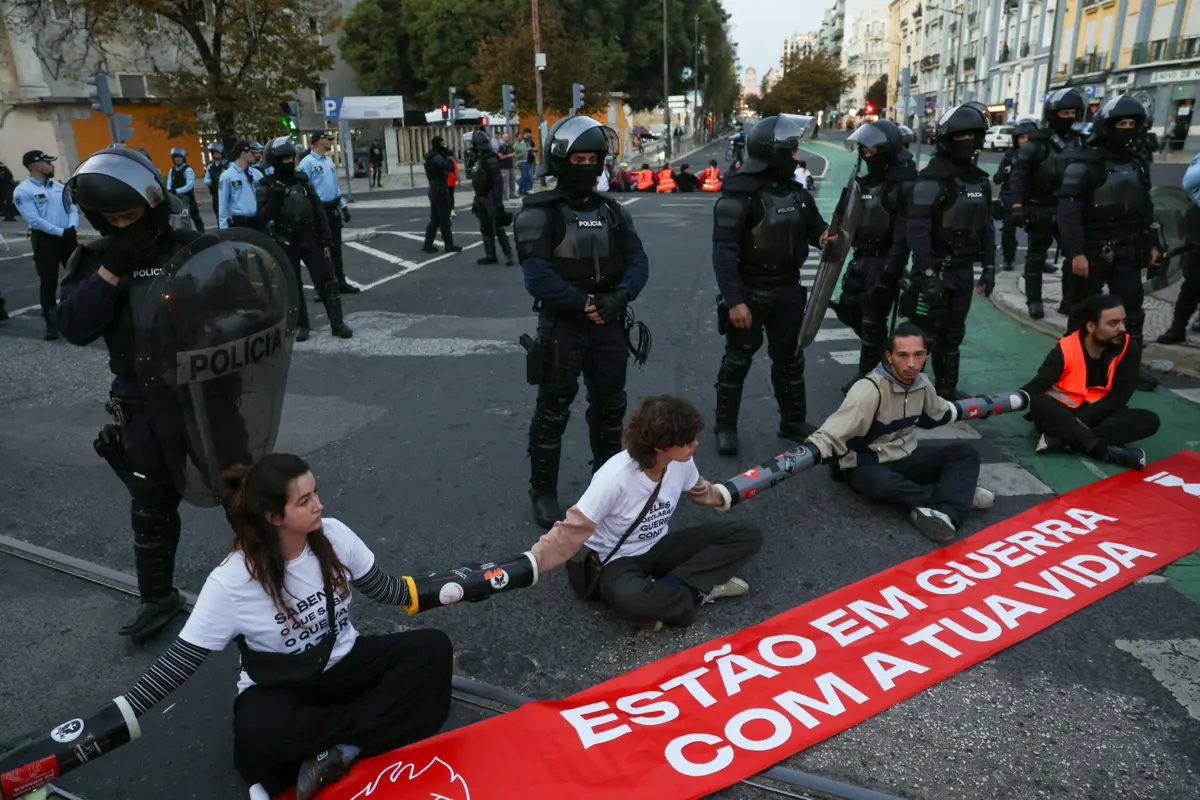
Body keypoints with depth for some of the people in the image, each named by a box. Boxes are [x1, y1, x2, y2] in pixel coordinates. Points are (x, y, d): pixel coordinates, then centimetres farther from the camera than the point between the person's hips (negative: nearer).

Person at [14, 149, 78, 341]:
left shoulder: (59, 186, 11)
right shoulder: (23, 191, -8)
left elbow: (73, 209, 9)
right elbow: (34, 220, -16)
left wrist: (72, 228, -9)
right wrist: (61, 232, -18)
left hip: (69, 237, 5)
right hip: (45, 240, -5)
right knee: (48, 282, 0)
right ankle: (51, 324, 8)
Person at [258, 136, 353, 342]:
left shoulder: (302, 178, 6)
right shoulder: (267, 186, -4)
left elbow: (317, 208, 8)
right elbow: (264, 217, -13)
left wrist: (326, 235, 4)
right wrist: (275, 197, -24)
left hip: (310, 237, 2)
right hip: (286, 242, -2)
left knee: (326, 279, -2)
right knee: (293, 285, 6)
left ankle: (337, 323, 3)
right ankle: (301, 325, 18)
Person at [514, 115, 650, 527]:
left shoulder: (612, 211, 8)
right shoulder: (539, 214, -9)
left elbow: (638, 262, 2)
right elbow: (537, 277, -19)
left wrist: (619, 297, -16)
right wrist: (585, 303, -18)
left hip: (608, 325, 6)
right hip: (561, 326, -5)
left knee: (610, 406, 18)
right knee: (552, 412, 3)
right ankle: (544, 492, 17)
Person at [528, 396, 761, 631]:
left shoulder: (681, 461, -13)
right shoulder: (615, 478, -31)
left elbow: (699, 491, 13)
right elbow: (572, 531, -29)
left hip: (661, 547, 7)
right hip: (619, 560, -6)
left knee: (748, 533, -7)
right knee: (630, 596, -43)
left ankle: (667, 589, -16)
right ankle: (701, 590, -15)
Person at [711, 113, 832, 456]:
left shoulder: (796, 191, 5)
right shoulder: (738, 196, -18)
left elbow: (815, 226, 14)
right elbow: (724, 253, -21)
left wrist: (825, 237, -11)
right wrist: (734, 300, -26)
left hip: (787, 289, 6)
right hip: (749, 290, -6)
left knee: (790, 358, 15)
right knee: (738, 360, 6)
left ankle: (793, 422, 30)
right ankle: (725, 427, 19)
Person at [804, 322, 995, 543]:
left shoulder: (921, 383, -1)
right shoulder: (870, 389, -25)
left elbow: (939, 413, 23)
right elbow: (831, 435, -34)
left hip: (905, 458, 8)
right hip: (867, 466, -7)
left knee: (965, 452, -7)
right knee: (883, 483, -40)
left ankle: (946, 514, -30)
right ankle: (960, 493, -20)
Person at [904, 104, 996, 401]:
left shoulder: (979, 180, 12)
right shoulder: (932, 179, -14)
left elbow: (986, 226, 17)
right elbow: (917, 229, -21)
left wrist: (989, 266, 12)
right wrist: (926, 272, -25)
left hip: (964, 269, 8)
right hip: (937, 269, -8)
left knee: (953, 335, 16)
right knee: (925, 335, -6)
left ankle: (947, 389, 28)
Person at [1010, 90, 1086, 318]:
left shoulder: (1079, 142, 10)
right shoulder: (1036, 143, -8)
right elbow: (1019, 175, -12)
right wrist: (1018, 205, -19)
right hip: (1040, 208, -5)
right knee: (1036, 255, 4)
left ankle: (1071, 300, 13)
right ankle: (1034, 301, 12)